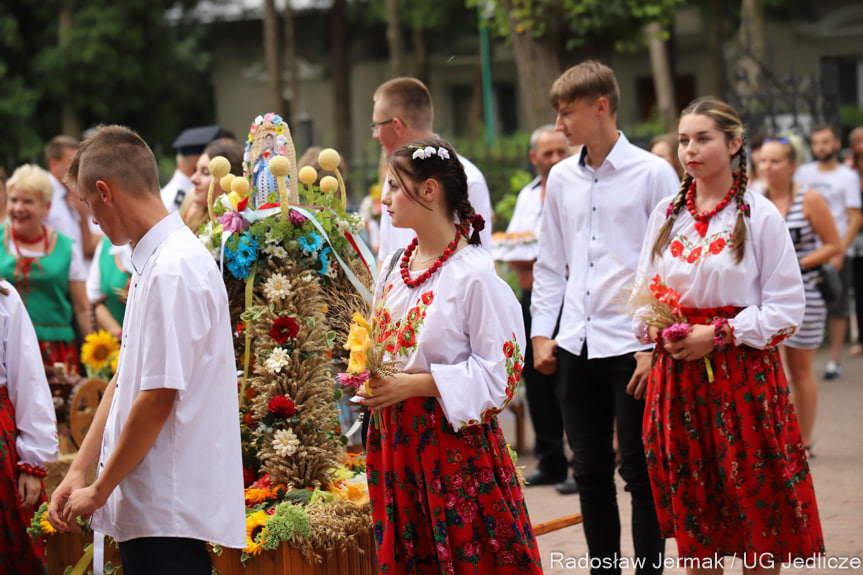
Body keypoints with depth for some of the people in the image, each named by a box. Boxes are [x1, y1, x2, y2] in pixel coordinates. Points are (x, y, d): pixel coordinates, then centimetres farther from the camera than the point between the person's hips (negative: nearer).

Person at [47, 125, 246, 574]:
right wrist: (78, 472, 15)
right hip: (147, 507, 9)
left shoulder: (174, 270, -17)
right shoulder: (150, 264, 14)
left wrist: (99, 491, -10)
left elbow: (158, 398, -19)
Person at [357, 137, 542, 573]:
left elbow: (496, 372, -15)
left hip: (453, 436, -7)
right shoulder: (395, 266, 9)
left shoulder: (473, 275, -14)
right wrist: (370, 373, 2)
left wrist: (412, 384, -19)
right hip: (397, 436, 7)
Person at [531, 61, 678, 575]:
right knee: (591, 472, 9)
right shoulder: (561, 179, 10)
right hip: (577, 344, 5)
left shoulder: (653, 174, -4)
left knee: (640, 472, -1)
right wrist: (541, 334, 9)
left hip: (632, 345, -5)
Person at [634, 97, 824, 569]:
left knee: (754, 503, 1)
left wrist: (719, 335, -15)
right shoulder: (666, 213, 9)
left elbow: (787, 308, -8)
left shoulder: (760, 215, -5)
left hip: (742, 369, -4)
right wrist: (655, 327, -4)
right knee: (691, 515, 8)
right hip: (676, 370, 4)